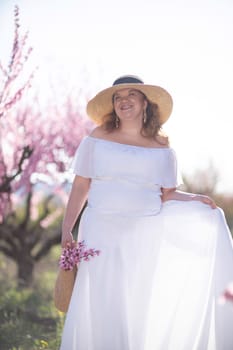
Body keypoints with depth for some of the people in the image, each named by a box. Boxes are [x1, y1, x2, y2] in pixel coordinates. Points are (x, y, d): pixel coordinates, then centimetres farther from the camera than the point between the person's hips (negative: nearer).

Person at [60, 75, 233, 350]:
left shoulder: (161, 147, 7)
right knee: (101, 302, -5)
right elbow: (80, 186, 5)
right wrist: (66, 230, 0)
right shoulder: (98, 138, 5)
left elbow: (167, 195, 9)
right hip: (103, 229, 0)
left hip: (146, 233, 1)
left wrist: (193, 199, -11)